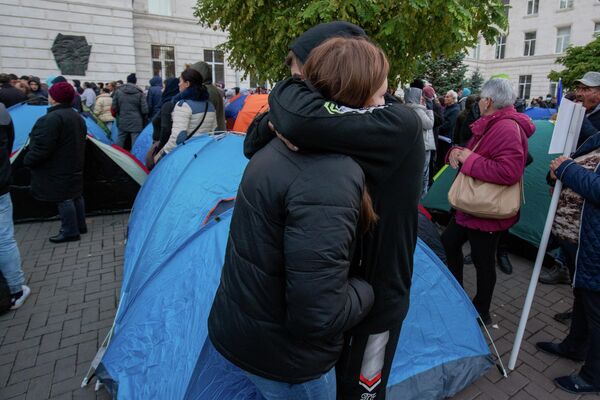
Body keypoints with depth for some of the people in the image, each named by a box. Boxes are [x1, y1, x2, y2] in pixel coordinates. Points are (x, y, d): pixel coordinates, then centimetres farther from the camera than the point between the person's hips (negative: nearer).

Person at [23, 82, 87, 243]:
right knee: (75, 195, 16)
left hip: (58, 169, -9)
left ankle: (70, 232, 9)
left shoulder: (53, 118, -22)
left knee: (63, 199, 0)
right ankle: (80, 226, 28)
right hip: (74, 166, 10)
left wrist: (28, 160, -10)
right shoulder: (77, 117, 10)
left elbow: (42, 147, -23)